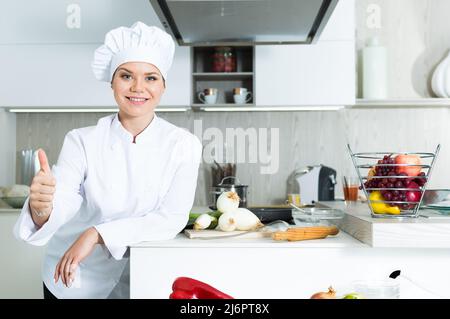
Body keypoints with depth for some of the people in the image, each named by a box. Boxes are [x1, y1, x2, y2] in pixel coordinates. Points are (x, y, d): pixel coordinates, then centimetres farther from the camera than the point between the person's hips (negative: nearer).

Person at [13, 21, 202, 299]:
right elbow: (61, 205, -24)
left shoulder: (184, 145, -12)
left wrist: (97, 234, -26)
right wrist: (42, 207, -47)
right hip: (73, 280, 1)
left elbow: (173, 218, -18)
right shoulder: (82, 141, -13)